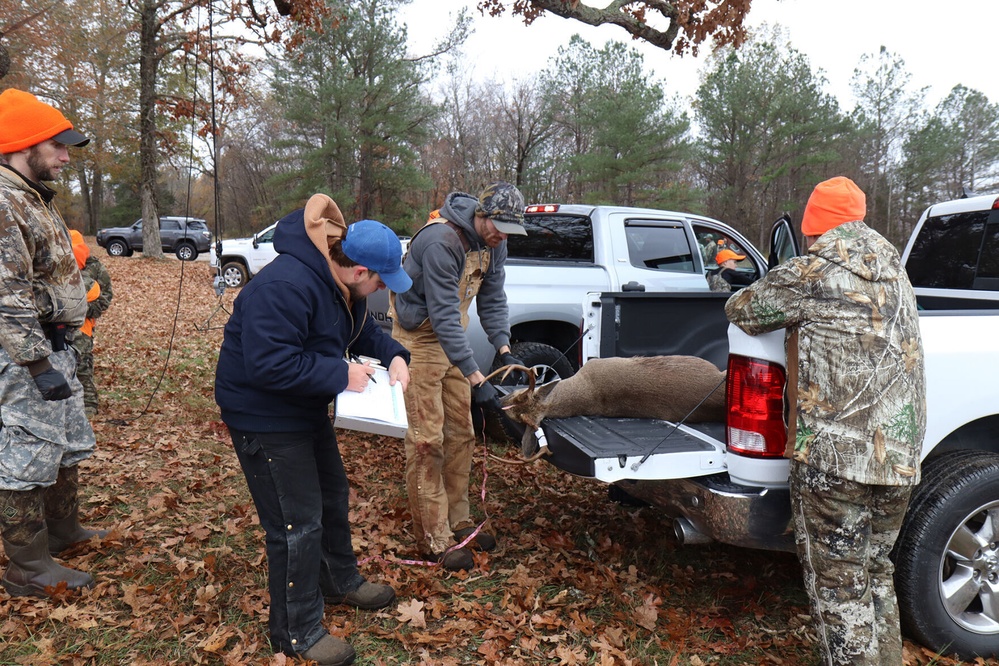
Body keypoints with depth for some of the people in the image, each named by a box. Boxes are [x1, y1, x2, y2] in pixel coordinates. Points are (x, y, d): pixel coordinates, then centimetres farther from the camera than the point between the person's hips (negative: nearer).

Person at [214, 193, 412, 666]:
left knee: (332, 494, 23)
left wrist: (393, 355, -7)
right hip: (263, 417, -10)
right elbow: (271, 366, -36)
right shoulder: (284, 288, -33)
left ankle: (341, 582, 47)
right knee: (298, 524, -3)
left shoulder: (339, 281, -1)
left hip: (307, 410, 10)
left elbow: (363, 329, 13)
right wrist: (341, 375, -28)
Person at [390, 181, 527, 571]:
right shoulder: (441, 242, -29)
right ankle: (433, 540, 3)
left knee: (460, 433, 11)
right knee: (427, 440, -6)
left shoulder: (492, 245, -2)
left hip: (450, 338, 8)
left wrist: (503, 349, -12)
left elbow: (492, 299, 4)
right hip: (419, 339, -8)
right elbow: (444, 316, -33)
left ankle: (457, 520, 24)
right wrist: (476, 379, -35)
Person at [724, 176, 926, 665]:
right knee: (876, 572, 21)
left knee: (837, 582, 4)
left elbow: (740, 310, 1)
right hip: (899, 456, 8)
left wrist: (785, 305, 21)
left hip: (833, 454, -8)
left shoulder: (813, 273, -10)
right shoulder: (893, 268, 12)